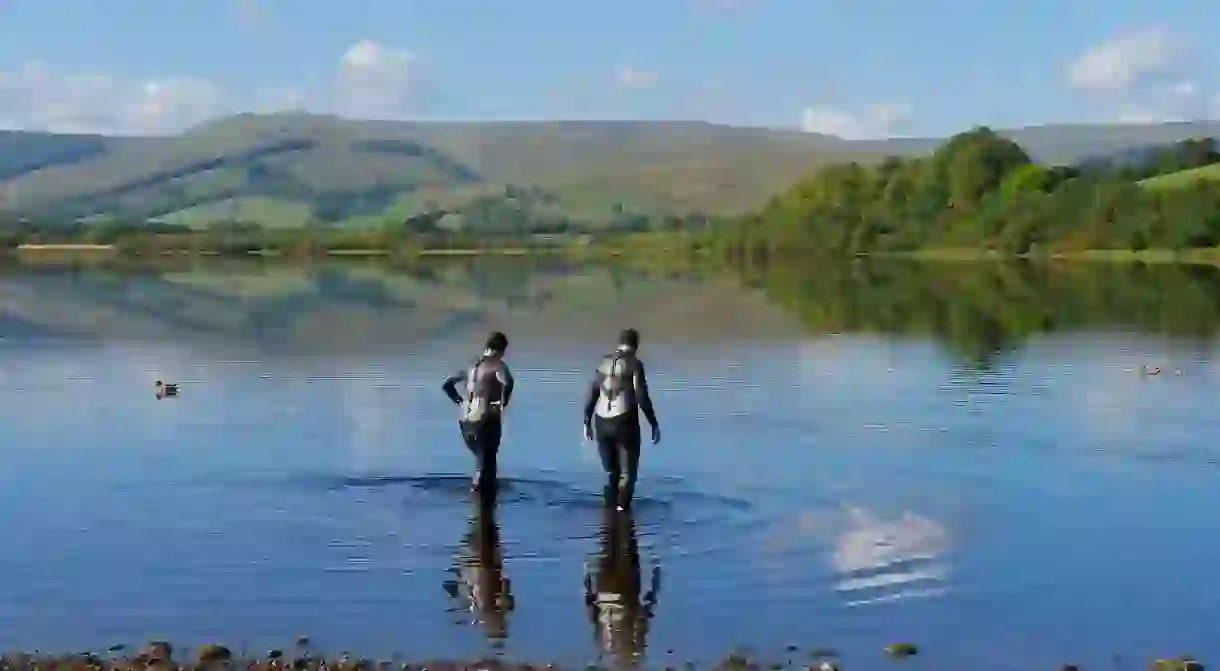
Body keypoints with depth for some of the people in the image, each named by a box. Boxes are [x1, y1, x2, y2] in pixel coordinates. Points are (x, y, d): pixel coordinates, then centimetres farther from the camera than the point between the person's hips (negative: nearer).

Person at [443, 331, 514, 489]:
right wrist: (502, 403, -13)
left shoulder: (472, 367, 15)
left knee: (483, 460, 23)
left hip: (467, 422, 6)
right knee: (486, 464, -1)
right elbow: (507, 382, -27)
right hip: (487, 421, -6)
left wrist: (459, 400, 18)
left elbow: (447, 383, 23)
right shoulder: (497, 365, -4)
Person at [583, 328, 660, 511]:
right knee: (627, 472, 4)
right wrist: (654, 424, -6)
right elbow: (642, 397, -11)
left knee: (611, 472, 17)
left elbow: (592, 394, 11)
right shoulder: (634, 364, -5)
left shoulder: (604, 362, 10)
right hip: (624, 422, -5)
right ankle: (621, 510, -6)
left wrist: (587, 422, 19)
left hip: (602, 422, 5)